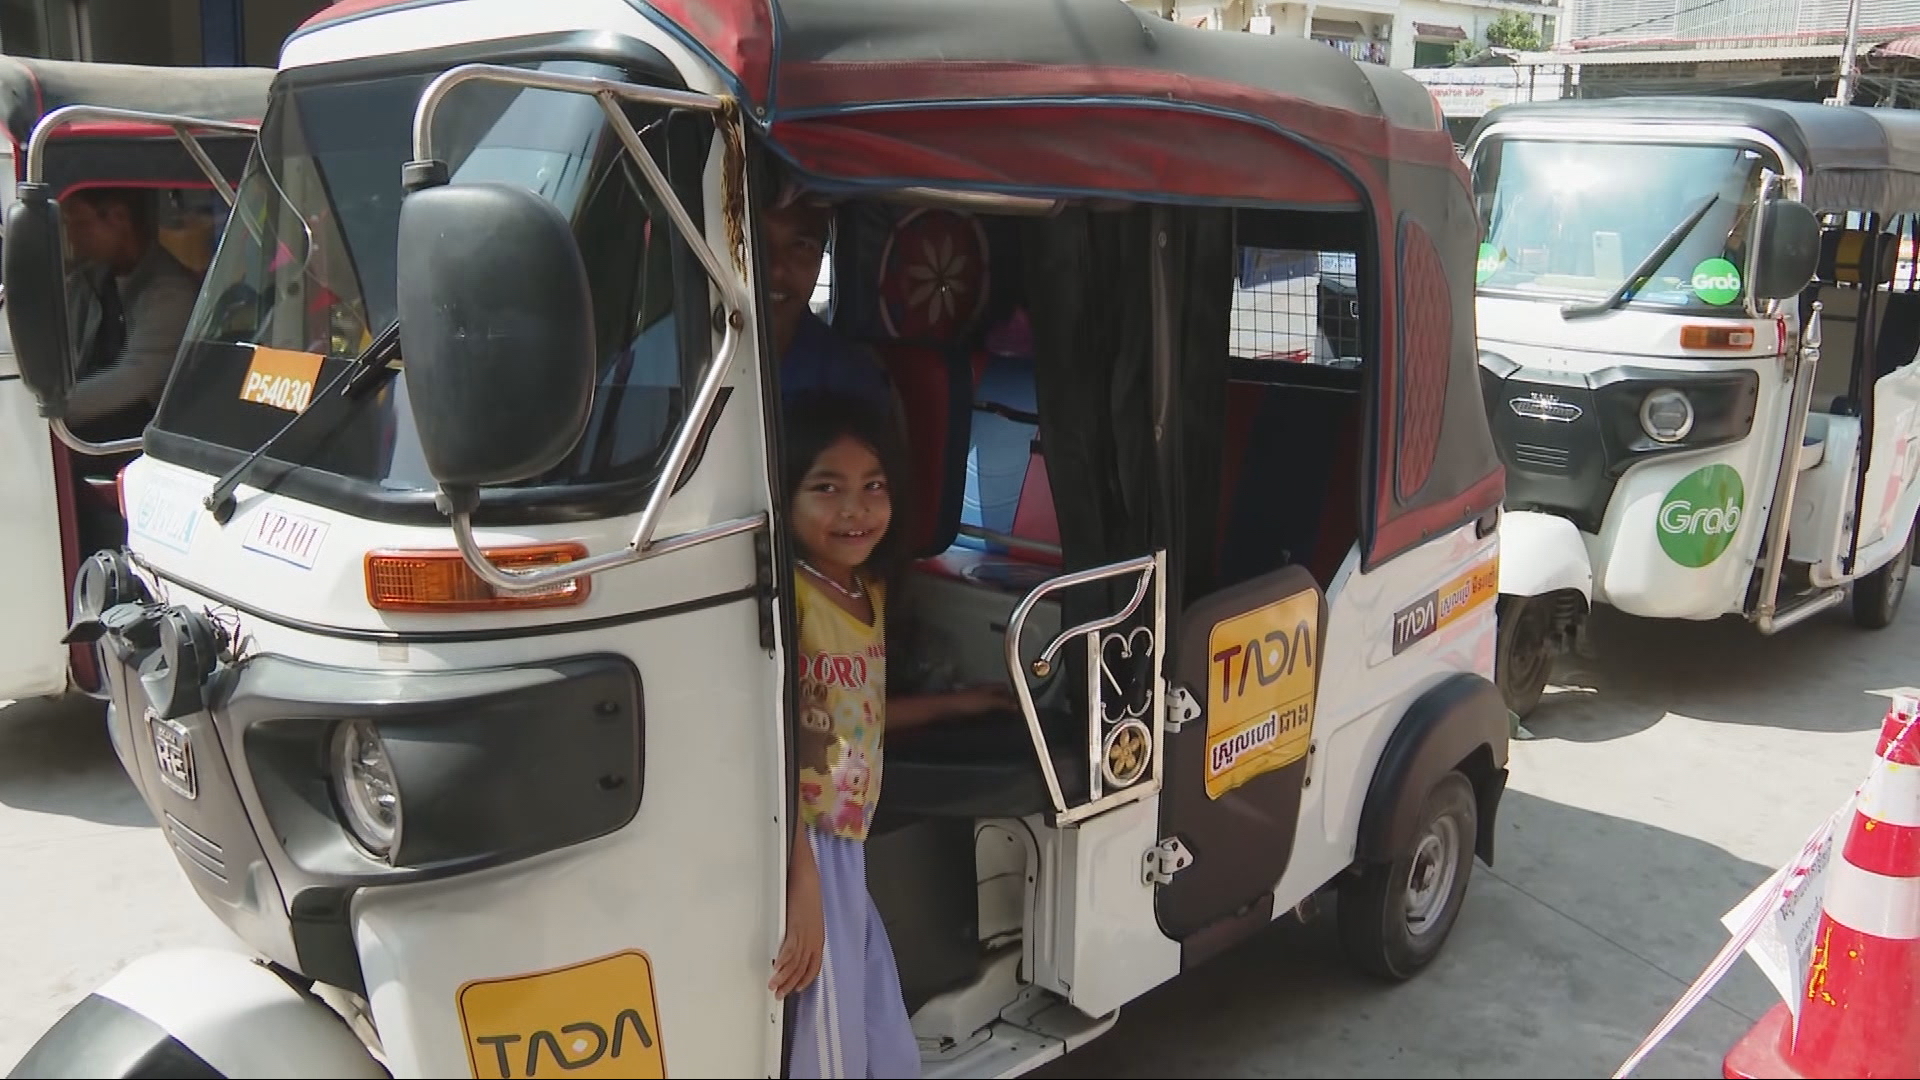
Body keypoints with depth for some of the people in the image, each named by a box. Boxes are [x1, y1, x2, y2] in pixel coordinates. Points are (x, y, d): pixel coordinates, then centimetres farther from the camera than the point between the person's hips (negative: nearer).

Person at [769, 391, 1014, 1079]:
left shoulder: (870, 591, 9)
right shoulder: (787, 594, -18)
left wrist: (960, 703, 28)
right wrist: (800, 887, -24)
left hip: (845, 848, 8)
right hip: (798, 852, -8)